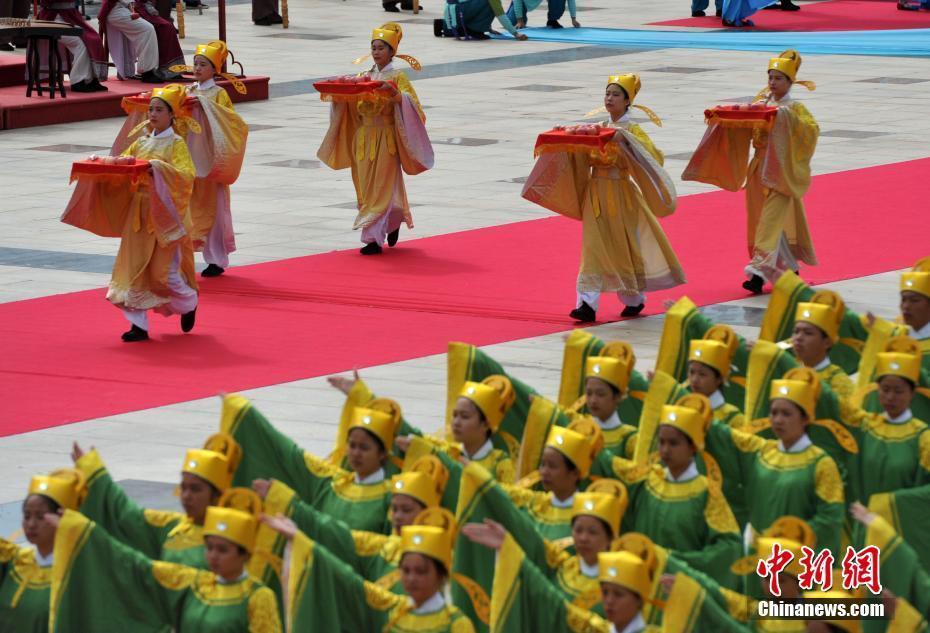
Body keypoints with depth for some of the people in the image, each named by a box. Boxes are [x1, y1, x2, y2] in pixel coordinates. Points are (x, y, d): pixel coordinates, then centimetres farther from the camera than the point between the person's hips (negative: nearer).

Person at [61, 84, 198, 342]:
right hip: (139, 215, 6)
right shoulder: (141, 143, 12)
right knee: (133, 268, -2)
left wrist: (159, 168, -34)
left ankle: (189, 303, 27)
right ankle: (138, 325, 0)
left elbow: (186, 174, -21)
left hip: (166, 215, -6)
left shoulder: (177, 144, -7)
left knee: (164, 270, -4)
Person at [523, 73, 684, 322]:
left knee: (624, 247, 6)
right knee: (593, 248, -3)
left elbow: (651, 155, -22)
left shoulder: (632, 131, -6)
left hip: (621, 196, -4)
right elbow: (583, 159, 11)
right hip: (596, 195, 4)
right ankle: (588, 304, -8)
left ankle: (635, 299, 26)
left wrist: (625, 139, -33)